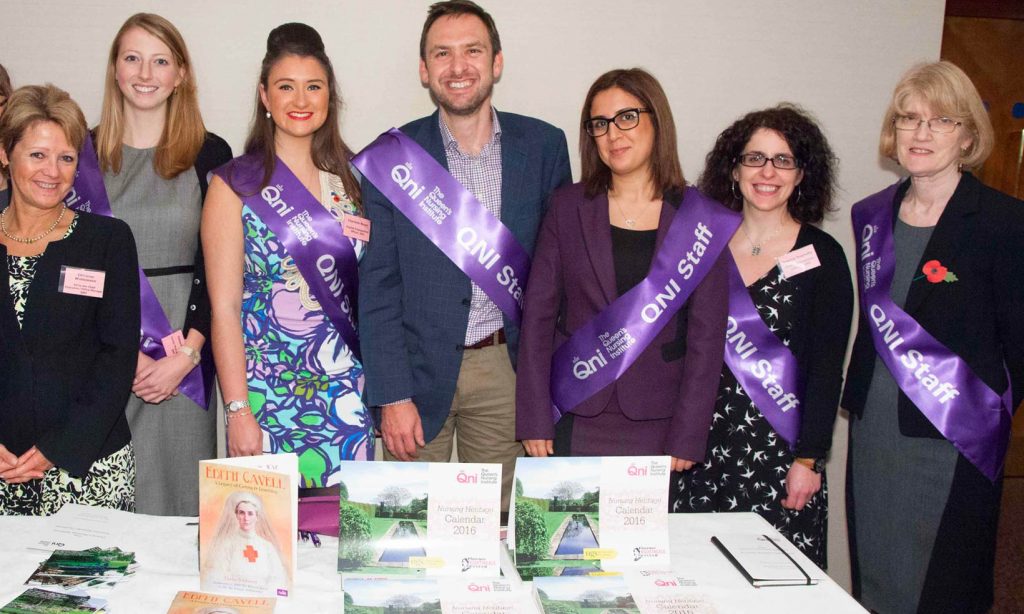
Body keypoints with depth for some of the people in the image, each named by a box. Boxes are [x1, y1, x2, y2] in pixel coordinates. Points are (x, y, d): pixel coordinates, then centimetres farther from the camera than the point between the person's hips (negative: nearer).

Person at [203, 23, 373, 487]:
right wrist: (237, 410, -11)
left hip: (346, 393, 3)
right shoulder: (235, 184, -3)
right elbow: (224, 308, -6)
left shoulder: (348, 179, 8)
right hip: (268, 392, -3)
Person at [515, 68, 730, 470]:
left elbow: (707, 334, -2)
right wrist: (534, 419, -3)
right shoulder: (568, 207, 3)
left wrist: (686, 438, -6)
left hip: (657, 424, 0)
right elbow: (538, 313, 2)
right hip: (573, 422, 1)